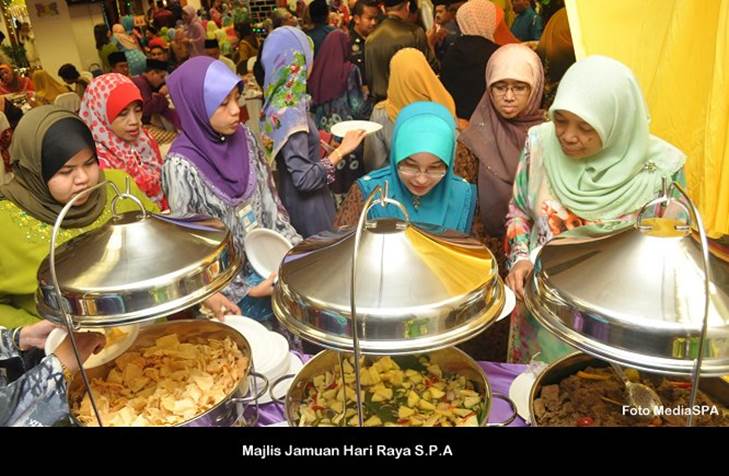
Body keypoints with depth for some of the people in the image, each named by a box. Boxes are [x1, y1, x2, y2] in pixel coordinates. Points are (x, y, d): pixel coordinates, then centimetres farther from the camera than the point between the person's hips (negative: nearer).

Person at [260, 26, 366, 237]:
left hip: (304, 198, 9)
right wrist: (341, 151, -24)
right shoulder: (289, 112, -26)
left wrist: (321, 140, 18)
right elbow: (304, 178, -28)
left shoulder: (281, 102, 1)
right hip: (305, 205, -9)